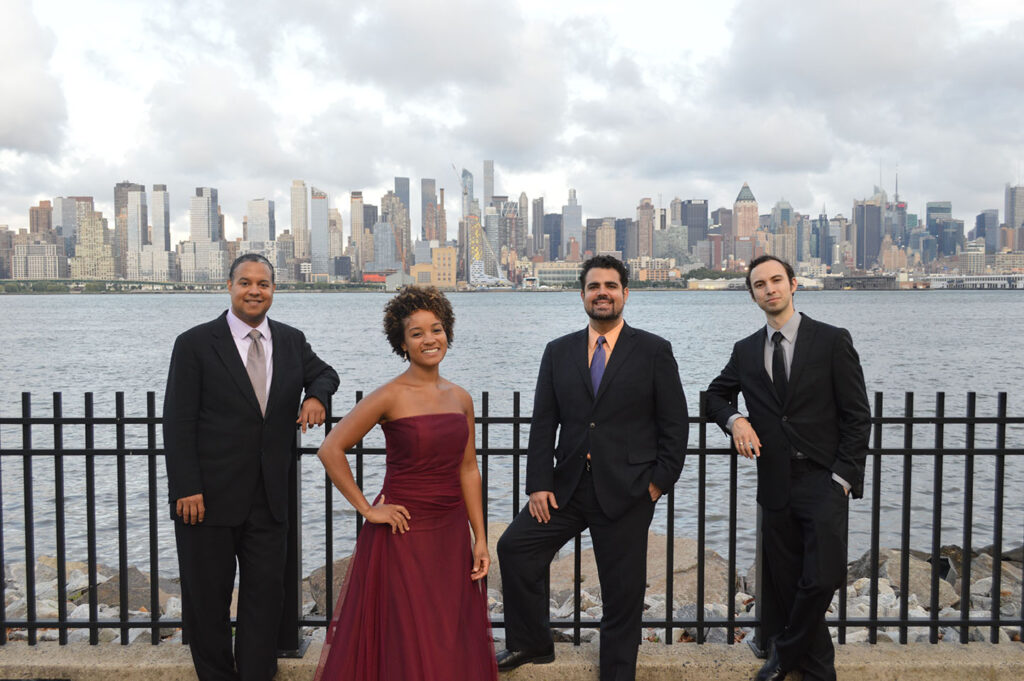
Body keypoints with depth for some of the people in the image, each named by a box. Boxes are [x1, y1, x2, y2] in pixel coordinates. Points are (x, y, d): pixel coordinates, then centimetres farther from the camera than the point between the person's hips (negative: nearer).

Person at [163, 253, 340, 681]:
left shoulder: (291, 340, 7)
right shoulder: (195, 344, -6)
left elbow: (324, 373, 26)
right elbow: (177, 423, -8)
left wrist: (317, 395, 1)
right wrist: (186, 489, -15)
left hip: (269, 497, 4)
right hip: (209, 498, -3)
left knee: (266, 593, 9)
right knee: (206, 597, 10)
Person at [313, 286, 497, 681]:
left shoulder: (460, 399, 6)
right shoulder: (390, 397, -10)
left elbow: (468, 470, 9)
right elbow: (331, 450, -12)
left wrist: (480, 540, 7)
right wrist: (366, 509, -10)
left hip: (452, 536, 5)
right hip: (403, 534, -5)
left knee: (455, 643, 12)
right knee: (406, 645, 3)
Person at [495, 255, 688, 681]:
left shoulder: (654, 351, 0)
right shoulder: (558, 352, 8)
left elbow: (675, 423, -1)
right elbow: (543, 423, 4)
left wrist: (660, 480, -7)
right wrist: (538, 483, -4)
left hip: (627, 490, -3)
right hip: (568, 485, 3)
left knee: (622, 588, 5)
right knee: (514, 547, -5)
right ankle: (530, 643, 14)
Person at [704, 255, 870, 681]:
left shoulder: (832, 341, -1)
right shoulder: (746, 351, 10)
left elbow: (857, 416, -2)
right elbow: (716, 395, 24)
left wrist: (841, 478, -9)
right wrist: (734, 419, 1)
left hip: (823, 482, -4)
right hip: (776, 485, 4)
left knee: (821, 579, -13)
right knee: (785, 583, 8)